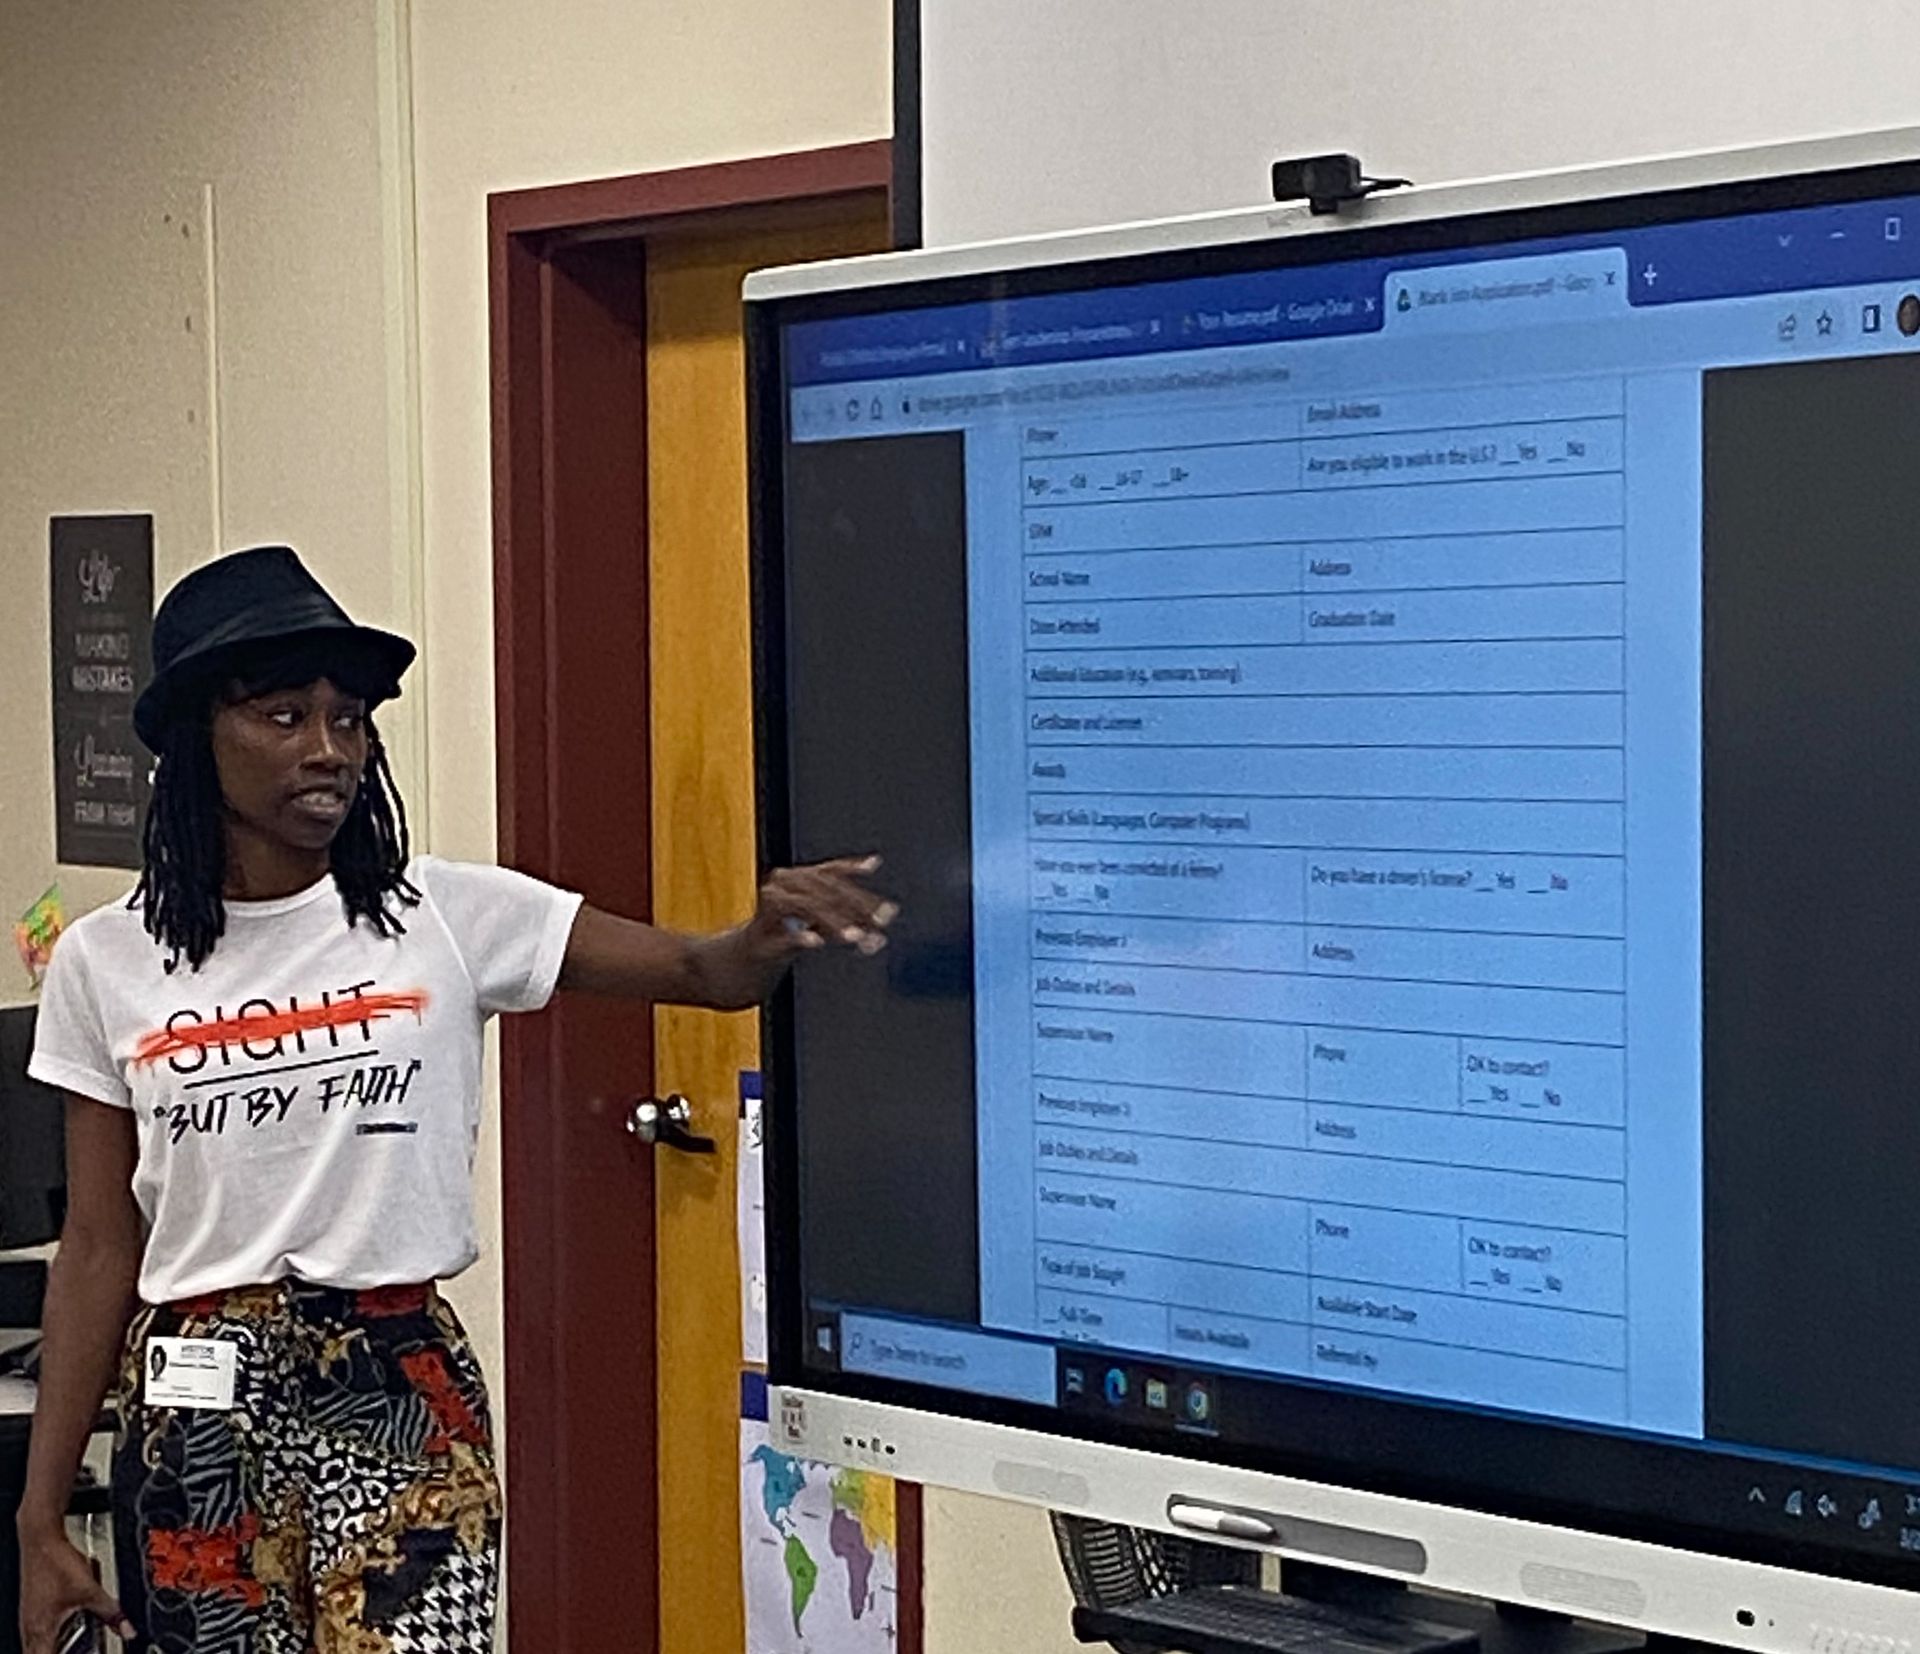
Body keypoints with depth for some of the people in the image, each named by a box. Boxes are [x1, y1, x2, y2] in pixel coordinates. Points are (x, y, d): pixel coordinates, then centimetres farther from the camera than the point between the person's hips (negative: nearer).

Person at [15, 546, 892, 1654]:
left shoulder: (448, 918, -2)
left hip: (401, 1390, -1)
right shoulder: (109, 963, 2)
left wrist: (771, 935, -31)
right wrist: (42, 1517, 2)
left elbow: (706, 972, -7)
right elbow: (100, 1252, 4)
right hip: (196, 1405, 1)